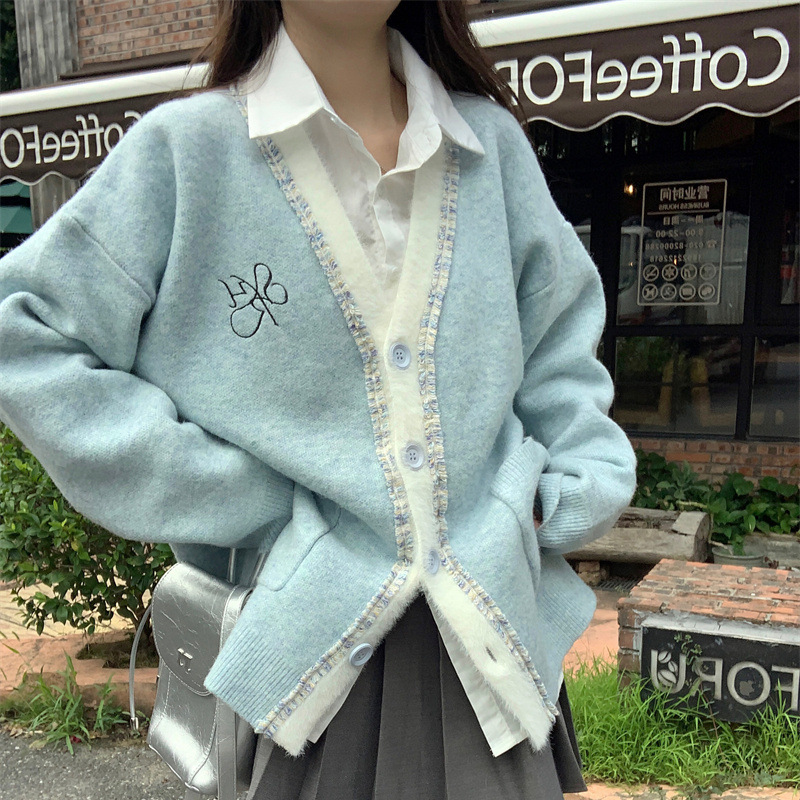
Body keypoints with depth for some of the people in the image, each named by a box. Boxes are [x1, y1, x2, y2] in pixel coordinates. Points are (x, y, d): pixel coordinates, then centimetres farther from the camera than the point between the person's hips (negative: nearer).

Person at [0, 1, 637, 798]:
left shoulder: (490, 139, 5)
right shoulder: (187, 148, -6)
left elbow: (559, 334, 15)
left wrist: (571, 491, 2)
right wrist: (229, 501, -11)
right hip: (316, 640, -2)